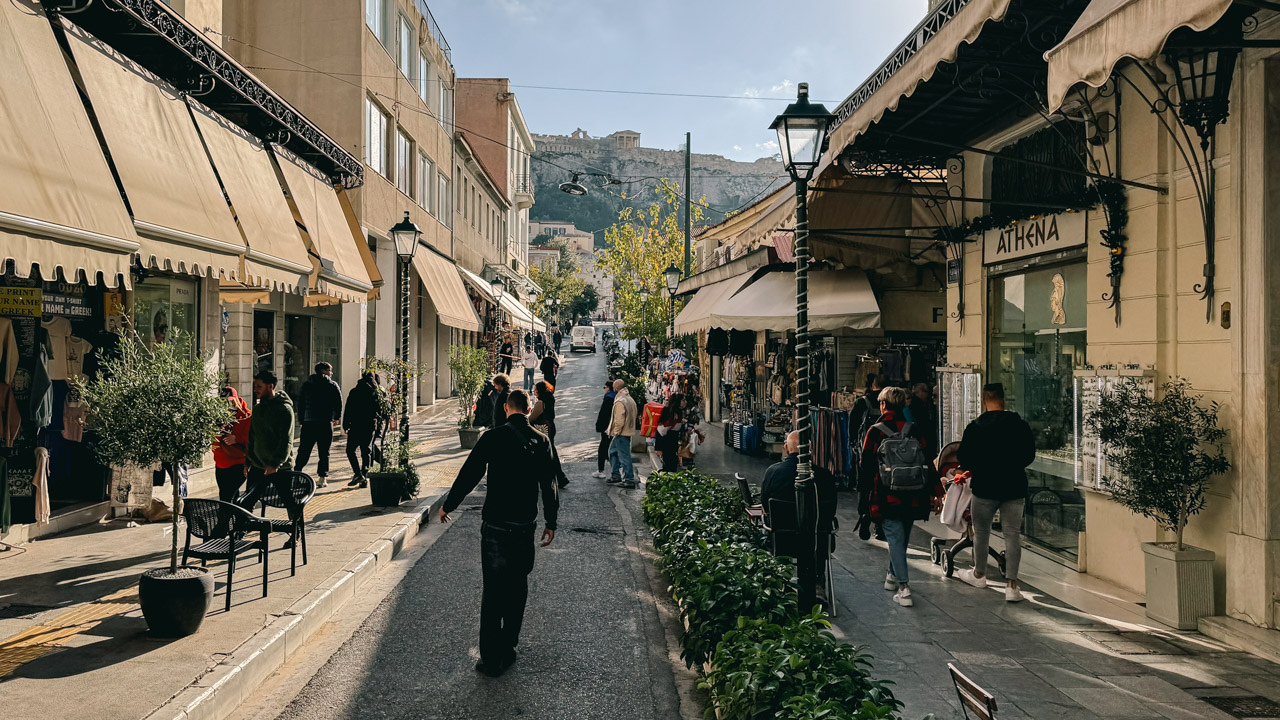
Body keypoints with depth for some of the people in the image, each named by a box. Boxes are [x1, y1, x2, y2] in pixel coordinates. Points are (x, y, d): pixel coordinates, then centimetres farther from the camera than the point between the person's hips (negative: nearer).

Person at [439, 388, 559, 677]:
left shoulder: (493, 437, -7)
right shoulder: (541, 440, 0)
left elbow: (469, 474, -3)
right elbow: (549, 485, 2)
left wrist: (448, 505, 11)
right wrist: (551, 522, 12)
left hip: (495, 524, -2)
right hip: (526, 524, 3)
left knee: (493, 591, 2)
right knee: (517, 588, 16)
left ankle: (492, 658, 2)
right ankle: (508, 648, 24)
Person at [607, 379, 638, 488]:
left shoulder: (619, 401, -20)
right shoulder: (630, 399, 11)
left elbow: (619, 420, -24)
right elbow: (633, 416, 17)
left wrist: (616, 432, -12)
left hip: (621, 433, -10)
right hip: (628, 431, 10)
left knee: (624, 456, -4)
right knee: (613, 452, 23)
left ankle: (629, 480, 1)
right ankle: (616, 475, 29)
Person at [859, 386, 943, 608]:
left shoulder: (875, 432, -8)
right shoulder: (914, 431, 2)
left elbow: (866, 466, -2)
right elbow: (928, 462, 4)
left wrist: (867, 485, 17)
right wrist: (936, 492, 11)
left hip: (887, 498, -4)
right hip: (912, 498, 4)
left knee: (895, 539, -1)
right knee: (902, 537, 20)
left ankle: (904, 588, -10)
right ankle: (893, 576, 37)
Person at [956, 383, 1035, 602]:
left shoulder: (975, 427, -9)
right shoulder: (1020, 425, -2)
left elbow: (964, 461, -6)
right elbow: (1030, 456, 8)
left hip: (985, 487, -2)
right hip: (1014, 488, 2)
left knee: (981, 531, 16)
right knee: (1013, 534, 5)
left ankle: (979, 574, 33)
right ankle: (1011, 584, 1)